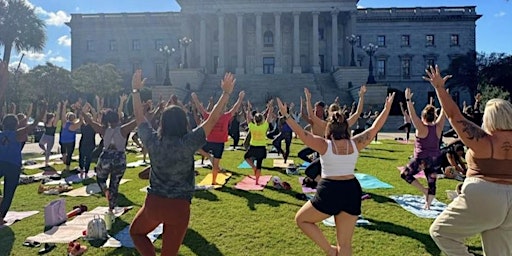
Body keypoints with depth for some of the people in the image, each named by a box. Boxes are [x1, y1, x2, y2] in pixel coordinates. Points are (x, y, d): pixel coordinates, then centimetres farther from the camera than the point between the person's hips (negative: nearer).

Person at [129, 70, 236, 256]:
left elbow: (139, 116, 10)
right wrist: (226, 93, -4)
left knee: (136, 232, 31)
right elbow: (212, 120, -10)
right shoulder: (188, 143, -14)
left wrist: (136, 90, 21)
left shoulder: (152, 141, -5)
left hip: (153, 203, 2)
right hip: (179, 207, -1)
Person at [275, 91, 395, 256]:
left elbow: (302, 134, -15)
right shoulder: (355, 143, 0)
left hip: (329, 192, -4)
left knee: (301, 219, 19)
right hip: (352, 191, 5)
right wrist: (387, 108, 20)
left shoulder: (324, 144, -9)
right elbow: (375, 127, 10)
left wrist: (286, 115, -10)